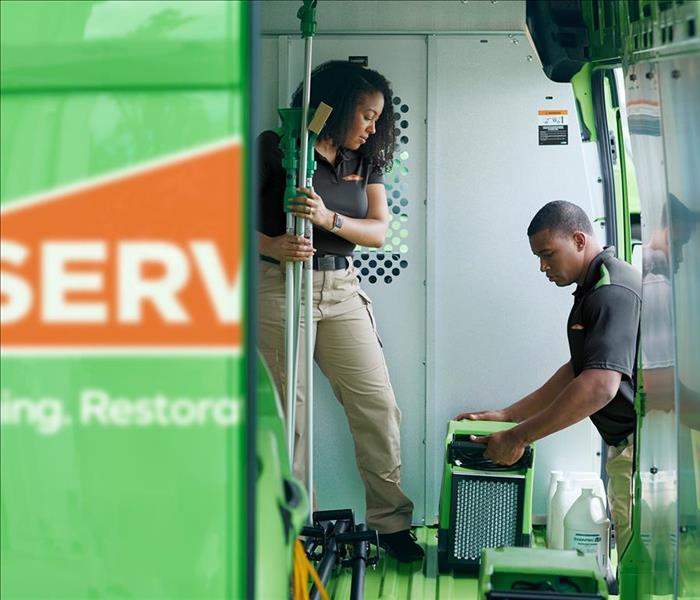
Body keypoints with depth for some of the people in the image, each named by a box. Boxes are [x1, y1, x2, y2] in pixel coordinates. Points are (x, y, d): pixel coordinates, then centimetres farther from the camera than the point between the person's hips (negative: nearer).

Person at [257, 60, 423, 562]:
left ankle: (391, 521, 9)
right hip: (280, 286, -5)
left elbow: (379, 231, 2)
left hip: (341, 289, 5)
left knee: (378, 403, 0)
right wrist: (272, 245, -25)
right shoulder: (276, 148, -5)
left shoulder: (365, 160, 11)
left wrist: (329, 218, -16)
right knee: (289, 411, -2)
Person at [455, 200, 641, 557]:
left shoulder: (614, 291, -17)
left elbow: (599, 386, -26)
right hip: (626, 445, 10)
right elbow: (577, 371, 22)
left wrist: (519, 437, -19)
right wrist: (506, 416, 15)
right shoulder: (594, 289, 17)